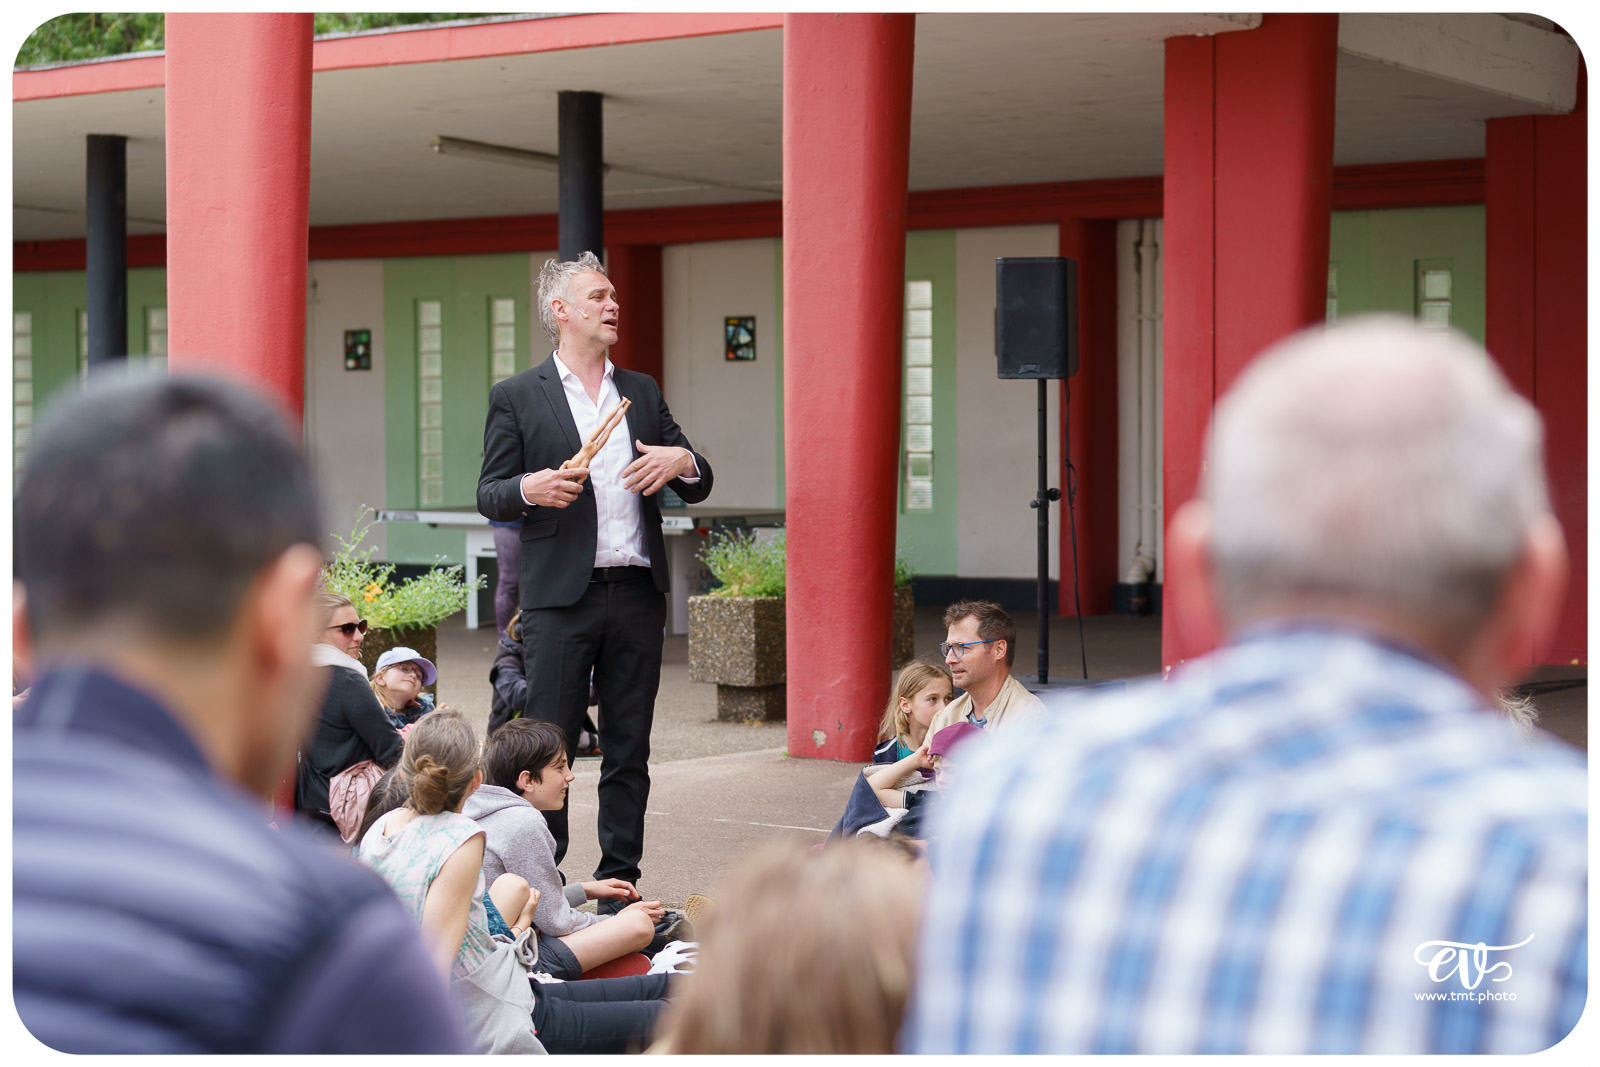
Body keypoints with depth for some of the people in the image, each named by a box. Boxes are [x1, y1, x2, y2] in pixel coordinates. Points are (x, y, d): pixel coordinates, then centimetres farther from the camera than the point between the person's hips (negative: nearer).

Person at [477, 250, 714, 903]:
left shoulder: (642, 392, 16)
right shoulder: (517, 398, 4)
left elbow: (698, 487, 17)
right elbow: (489, 495, 1)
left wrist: (683, 462, -6)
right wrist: (528, 488, -20)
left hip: (637, 595, 4)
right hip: (560, 597, -4)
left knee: (629, 750, 7)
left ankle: (619, 882, 14)